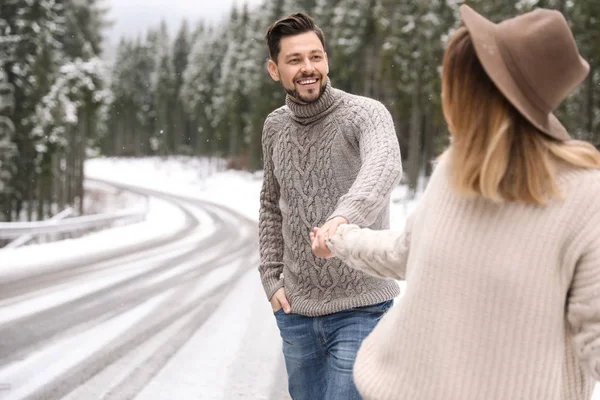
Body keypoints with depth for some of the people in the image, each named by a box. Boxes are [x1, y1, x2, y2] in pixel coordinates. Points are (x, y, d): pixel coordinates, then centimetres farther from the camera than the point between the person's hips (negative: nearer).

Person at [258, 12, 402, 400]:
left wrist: (345, 216, -56)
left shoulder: (365, 113, -13)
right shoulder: (276, 126, 5)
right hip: (296, 311, 5)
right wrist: (272, 279, 8)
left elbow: (384, 166, -36)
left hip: (359, 309, -5)